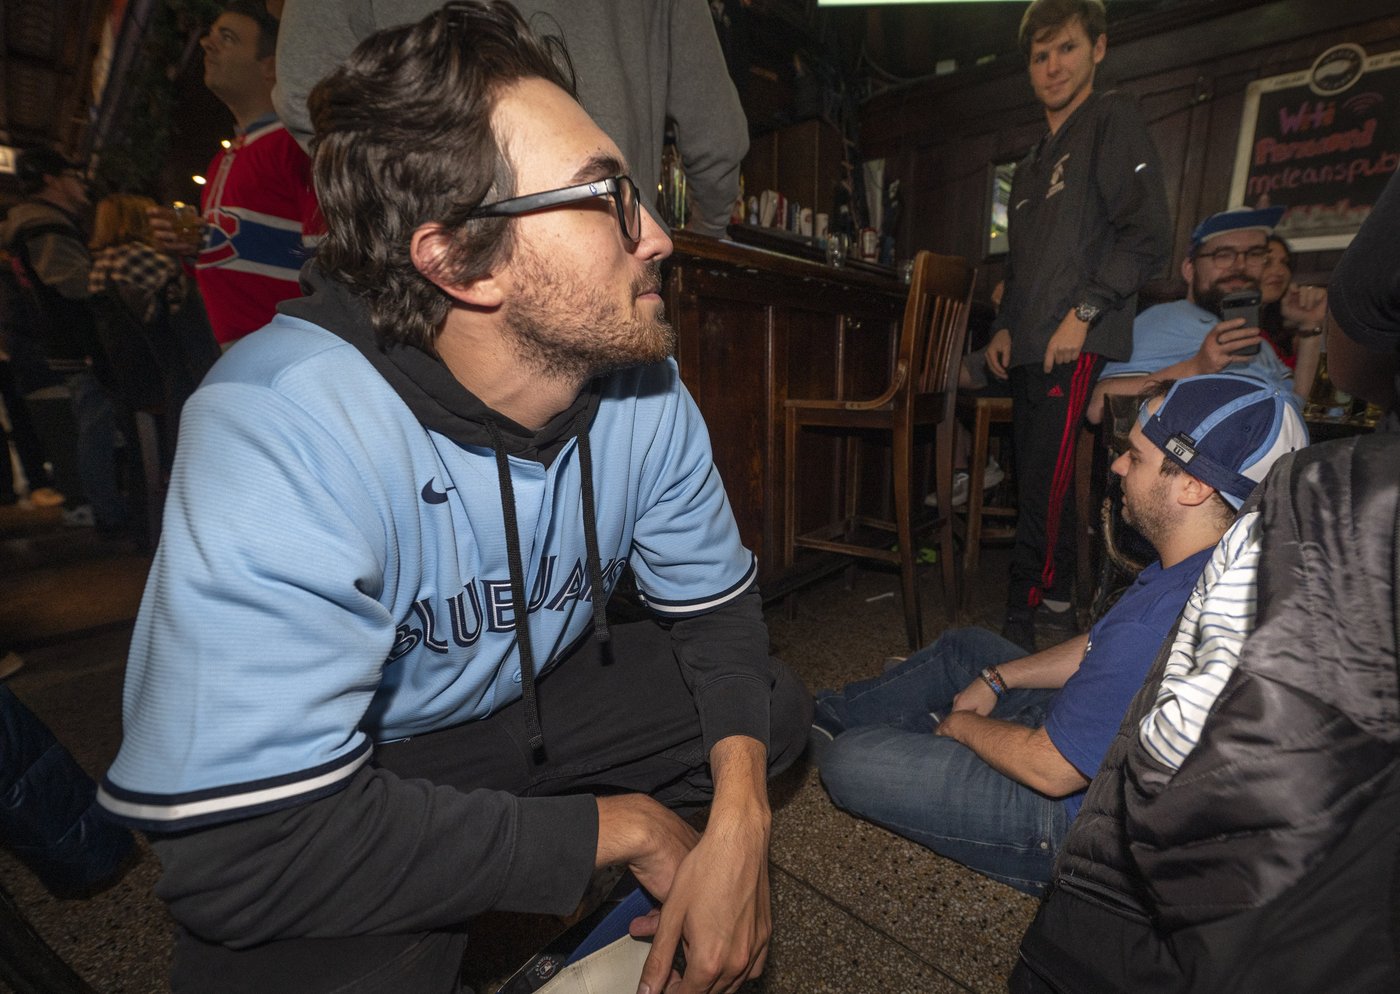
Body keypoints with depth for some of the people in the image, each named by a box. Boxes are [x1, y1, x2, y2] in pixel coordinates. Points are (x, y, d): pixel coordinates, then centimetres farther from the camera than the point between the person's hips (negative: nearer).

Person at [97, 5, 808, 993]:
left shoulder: (644, 386, -16)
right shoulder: (283, 434, -33)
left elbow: (715, 605, -6)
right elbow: (245, 849, -32)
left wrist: (738, 822, -22)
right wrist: (620, 829, -24)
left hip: (525, 703, 5)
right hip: (312, 783, -4)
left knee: (773, 708, -5)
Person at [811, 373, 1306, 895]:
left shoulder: (1161, 626, -39)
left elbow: (1051, 769, -29)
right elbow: (1098, 649, 9)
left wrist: (960, 725, -10)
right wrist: (997, 679, 7)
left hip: (1077, 818, -9)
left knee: (849, 765, -11)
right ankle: (831, 714, 30)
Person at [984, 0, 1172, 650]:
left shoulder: (1113, 118, 3)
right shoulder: (1031, 164, 26)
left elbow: (1149, 236, -8)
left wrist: (1083, 311, -14)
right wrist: (1007, 327, 14)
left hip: (1076, 347, -8)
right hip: (1030, 350, 8)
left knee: (1044, 487, -13)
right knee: (1040, 485, 8)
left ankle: (1024, 621, -4)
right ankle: (1053, 609, 19)